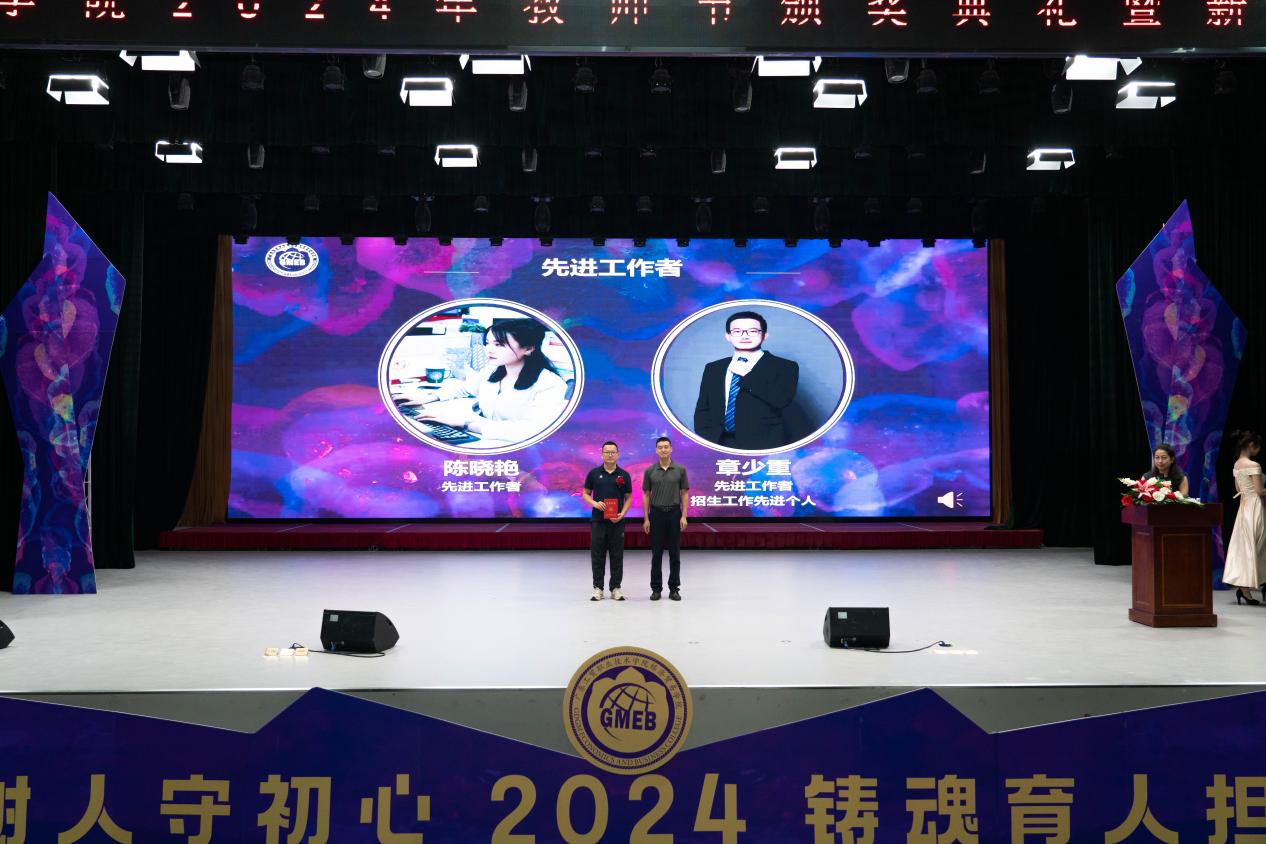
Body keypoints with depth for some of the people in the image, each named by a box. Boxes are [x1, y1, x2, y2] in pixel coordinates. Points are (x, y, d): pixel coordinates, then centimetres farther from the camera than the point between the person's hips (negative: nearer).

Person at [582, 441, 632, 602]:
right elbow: (585, 494, 7)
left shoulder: (624, 475, 3)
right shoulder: (594, 473, 3)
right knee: (597, 556, 3)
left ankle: (615, 588, 12)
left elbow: (628, 498, 7)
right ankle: (598, 588, 11)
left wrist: (622, 514, -9)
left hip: (617, 522, 0)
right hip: (597, 520, 0)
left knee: (617, 556, 4)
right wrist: (595, 503, -13)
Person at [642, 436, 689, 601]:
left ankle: (674, 588, 10)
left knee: (674, 554, 3)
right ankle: (656, 588, 10)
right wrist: (646, 518, -2)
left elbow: (685, 494, 1)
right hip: (656, 514, 0)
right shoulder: (650, 471, 1)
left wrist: (683, 516, -7)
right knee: (656, 554, 3)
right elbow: (646, 495, 4)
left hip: (674, 514, 0)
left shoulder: (680, 469, 0)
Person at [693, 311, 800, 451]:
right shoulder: (713, 369, 12)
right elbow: (702, 411, 10)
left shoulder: (785, 367, -1)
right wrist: (710, 442, -5)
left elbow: (783, 400, -17)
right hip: (721, 444, 4)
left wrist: (747, 376, -11)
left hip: (767, 447, -3)